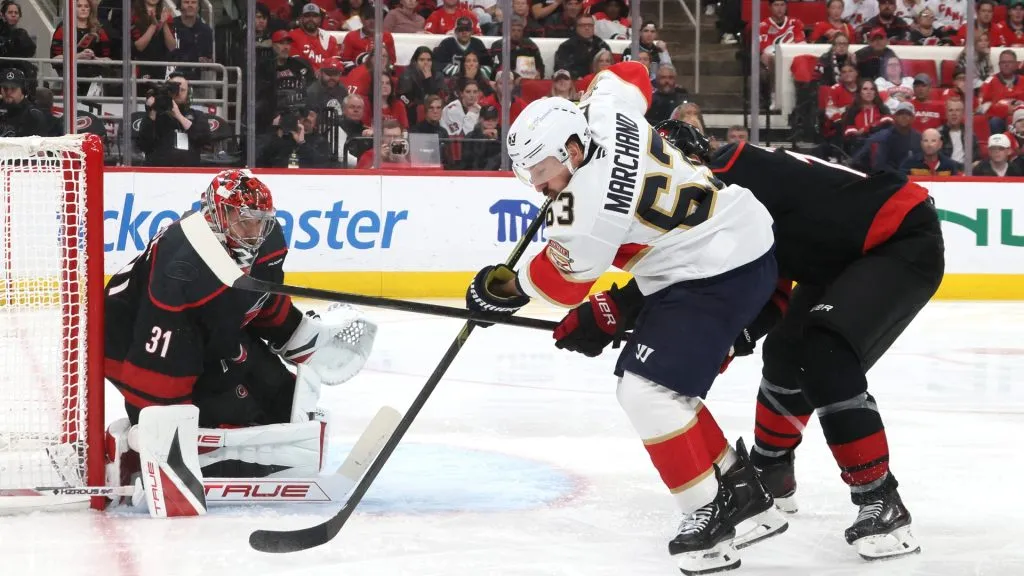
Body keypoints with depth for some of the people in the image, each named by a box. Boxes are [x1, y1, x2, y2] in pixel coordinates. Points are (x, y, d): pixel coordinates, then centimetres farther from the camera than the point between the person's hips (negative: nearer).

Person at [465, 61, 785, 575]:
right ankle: (738, 486, 22)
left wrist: (508, 286, 8)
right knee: (655, 384, 14)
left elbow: (564, 279, -10)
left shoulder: (595, 199, -25)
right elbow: (628, 74, 21)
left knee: (647, 391, -15)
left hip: (721, 274, -10)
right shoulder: (605, 112, -3)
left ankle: (709, 514, -7)